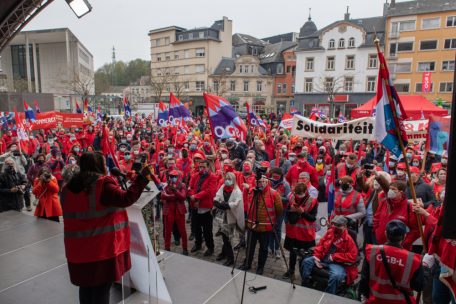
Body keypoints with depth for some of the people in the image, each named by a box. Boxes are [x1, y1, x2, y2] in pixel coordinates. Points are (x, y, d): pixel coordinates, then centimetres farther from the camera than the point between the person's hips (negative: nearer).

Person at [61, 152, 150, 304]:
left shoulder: (69, 187, 7)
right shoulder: (104, 184, -15)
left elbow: (72, 213, 19)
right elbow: (125, 199, -24)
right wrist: (141, 177, -21)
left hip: (78, 247, 6)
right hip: (103, 246, -6)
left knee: (86, 285, 20)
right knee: (101, 288, 7)